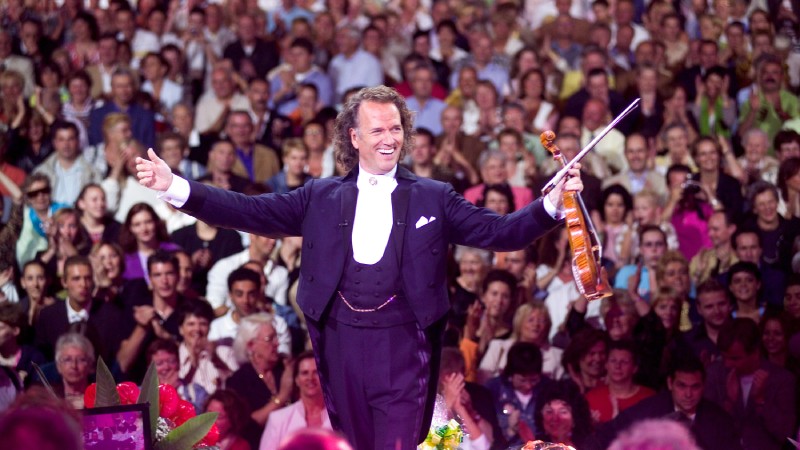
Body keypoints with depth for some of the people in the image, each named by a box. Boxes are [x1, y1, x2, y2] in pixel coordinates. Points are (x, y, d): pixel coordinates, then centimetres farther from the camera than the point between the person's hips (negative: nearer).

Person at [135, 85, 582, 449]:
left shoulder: (433, 198, 6)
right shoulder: (322, 197, 10)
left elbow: (500, 232, 0)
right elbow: (250, 211, 5)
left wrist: (551, 204, -16)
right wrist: (174, 186, -4)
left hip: (403, 344, -2)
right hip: (342, 342, 2)